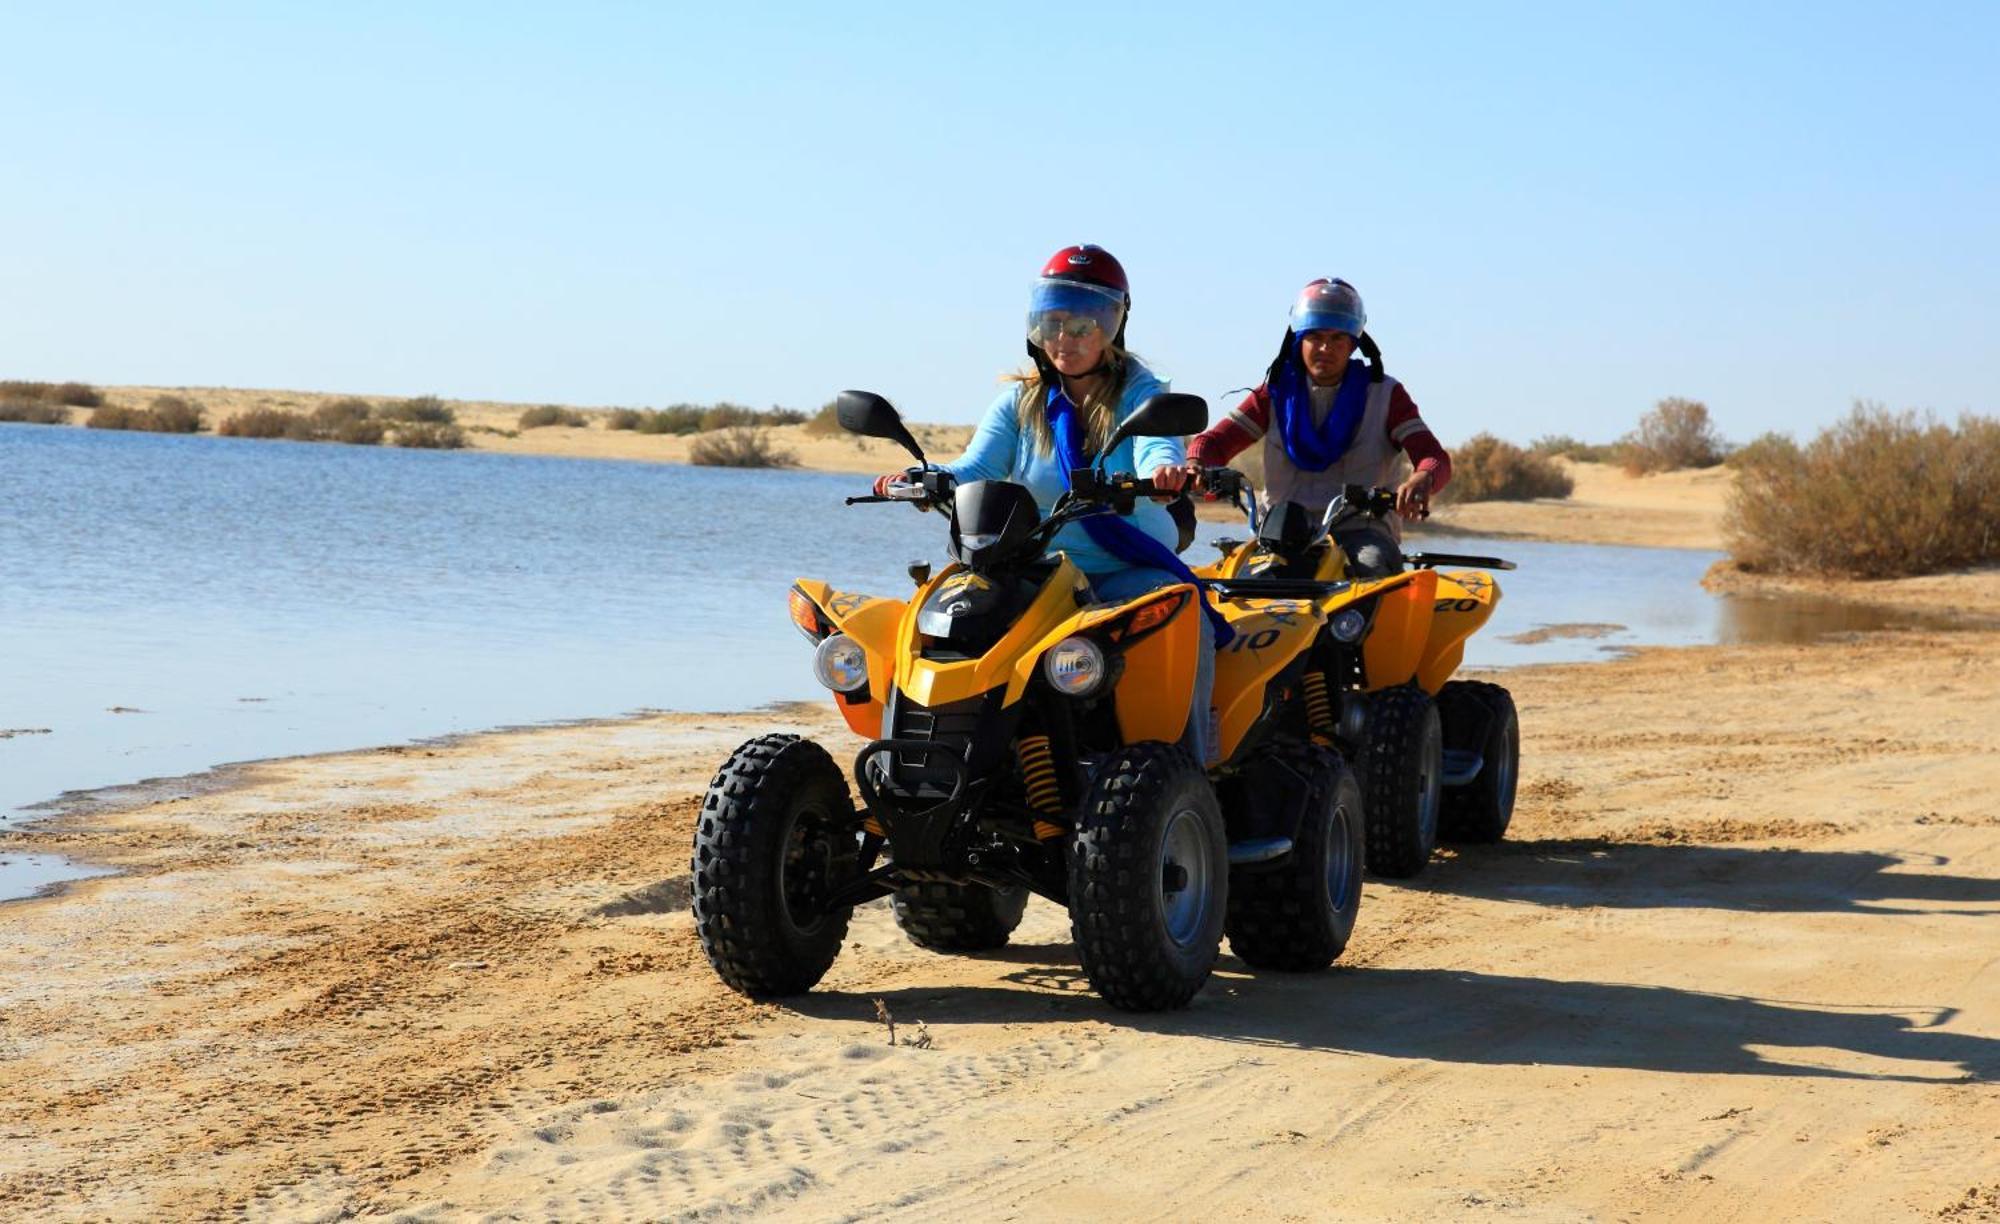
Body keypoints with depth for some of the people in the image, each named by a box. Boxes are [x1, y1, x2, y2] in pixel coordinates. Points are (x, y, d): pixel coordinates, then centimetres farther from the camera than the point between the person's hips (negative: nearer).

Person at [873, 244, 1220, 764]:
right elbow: (975, 469, -2)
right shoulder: (1021, 400, 11)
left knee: (1186, 624, -31)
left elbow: (1158, 445, -20)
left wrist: (1164, 469, -46)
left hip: (1132, 571, -2)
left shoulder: (1138, 392, 2)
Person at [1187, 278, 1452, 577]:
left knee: (1373, 564, -36)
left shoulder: (1384, 394, 6)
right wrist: (1193, 469, -20)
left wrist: (1421, 480, -33)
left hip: (1361, 530, -1)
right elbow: (1215, 442, 7)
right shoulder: (1276, 394, 12)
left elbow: (1435, 458, -5)